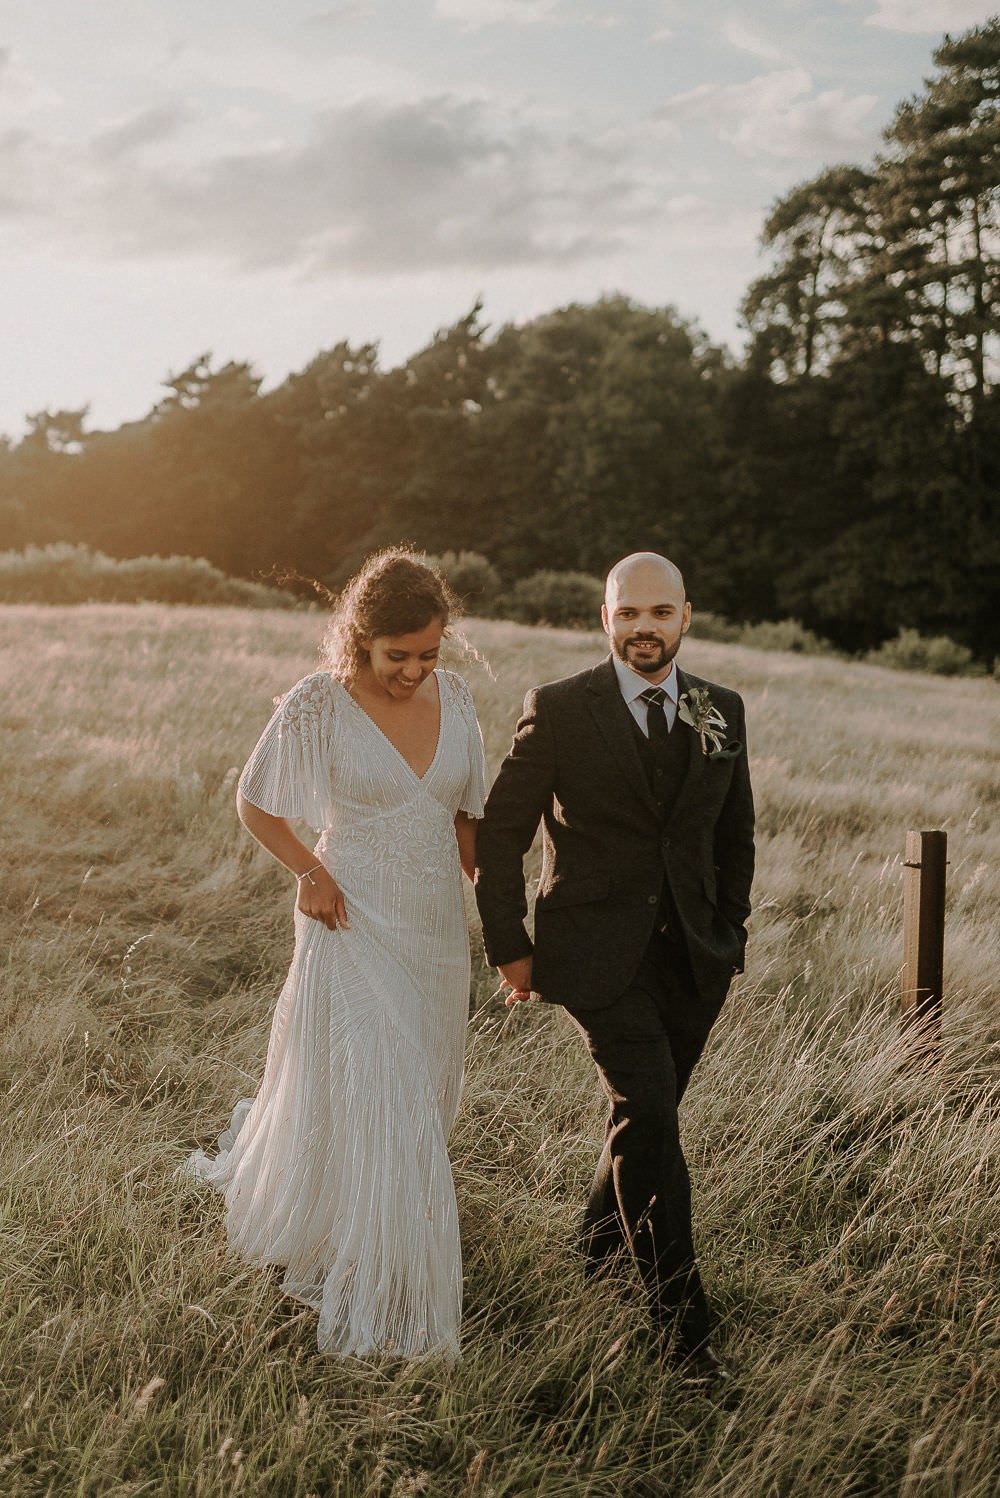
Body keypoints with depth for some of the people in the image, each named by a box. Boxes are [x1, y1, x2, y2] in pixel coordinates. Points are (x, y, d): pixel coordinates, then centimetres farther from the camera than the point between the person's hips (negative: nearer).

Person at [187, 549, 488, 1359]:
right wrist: (310, 870, -13)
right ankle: (380, 1300, 12)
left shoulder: (453, 695, -1)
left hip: (438, 925, 6)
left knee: (421, 1091, 19)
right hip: (357, 928, -6)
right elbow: (256, 805, -1)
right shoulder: (318, 706, -14)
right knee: (381, 1102, -4)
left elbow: (465, 814, 9)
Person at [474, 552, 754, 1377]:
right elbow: (500, 832, -2)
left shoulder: (722, 712, 5)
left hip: (693, 955, 5)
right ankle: (681, 1316, 0)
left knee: (649, 1115, 14)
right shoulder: (558, 710, -7)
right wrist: (510, 947, -3)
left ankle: (600, 1246, 39)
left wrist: (730, 929, 13)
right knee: (649, 1118, -11)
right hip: (599, 952, -4)